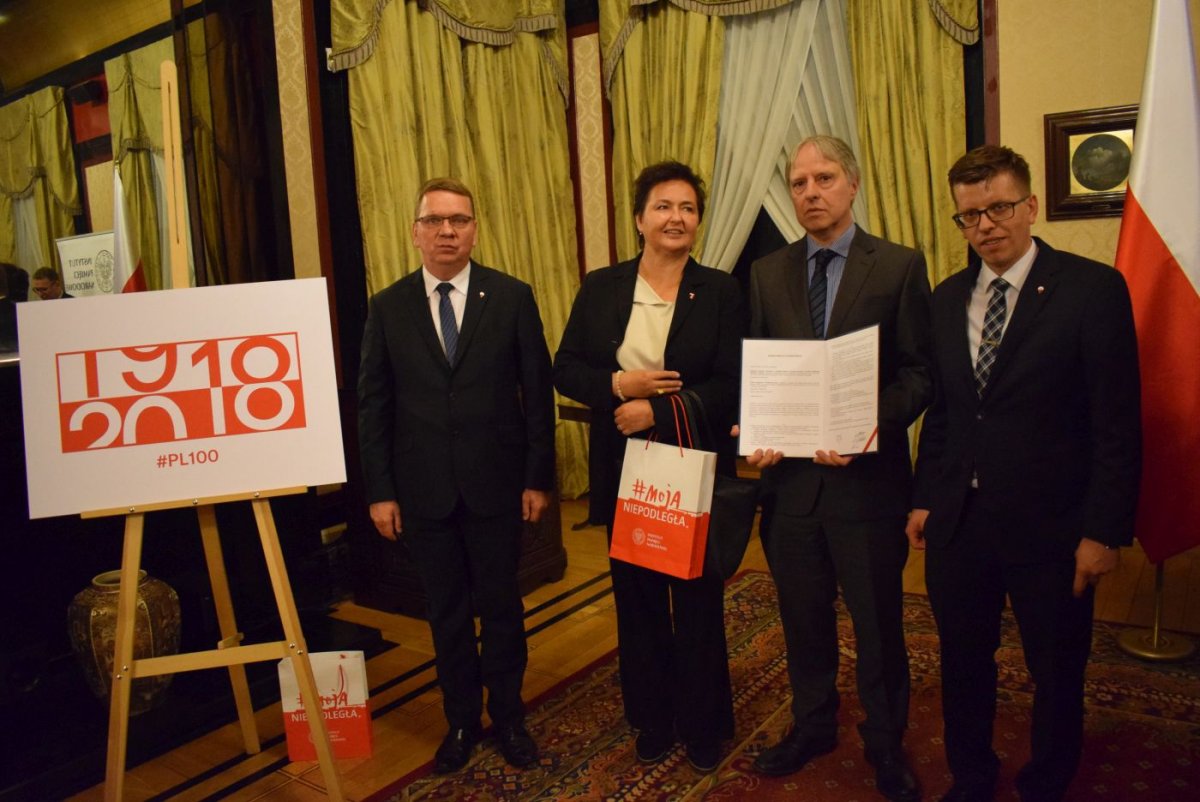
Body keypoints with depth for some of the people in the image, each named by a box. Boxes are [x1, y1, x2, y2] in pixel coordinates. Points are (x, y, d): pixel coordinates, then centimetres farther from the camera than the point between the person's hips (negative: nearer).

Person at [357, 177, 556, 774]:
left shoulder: (512, 297, -2)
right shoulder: (388, 308, 2)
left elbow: (537, 391, -1)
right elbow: (373, 405, 3)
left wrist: (538, 478, -4)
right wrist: (379, 490, -1)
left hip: (496, 483, -1)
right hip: (423, 489, 1)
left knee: (500, 606, 11)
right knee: (446, 612, 13)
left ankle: (508, 717, 31)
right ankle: (462, 720, 32)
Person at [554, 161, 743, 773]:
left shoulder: (720, 292, -3)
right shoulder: (600, 288, 3)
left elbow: (732, 384, -11)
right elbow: (565, 370, 2)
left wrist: (656, 409, -19)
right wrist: (617, 385, -16)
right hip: (623, 472, 2)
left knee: (698, 601, 9)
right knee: (638, 600, 13)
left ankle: (703, 725, 29)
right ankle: (652, 720, 32)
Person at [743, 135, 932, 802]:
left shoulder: (900, 266, -3)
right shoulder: (767, 273, 7)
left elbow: (919, 372, -6)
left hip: (867, 474, -3)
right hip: (790, 473, 3)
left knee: (879, 621, 11)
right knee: (804, 617, 18)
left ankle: (886, 746, 34)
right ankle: (812, 726, 39)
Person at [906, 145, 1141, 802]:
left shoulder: (1093, 289, -9)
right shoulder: (947, 298, 7)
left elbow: (1118, 422, -10)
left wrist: (1105, 530, -11)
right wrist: (925, 499, 7)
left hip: (1049, 526, -4)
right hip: (958, 522, 4)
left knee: (1057, 675, 14)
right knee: (963, 665, 17)